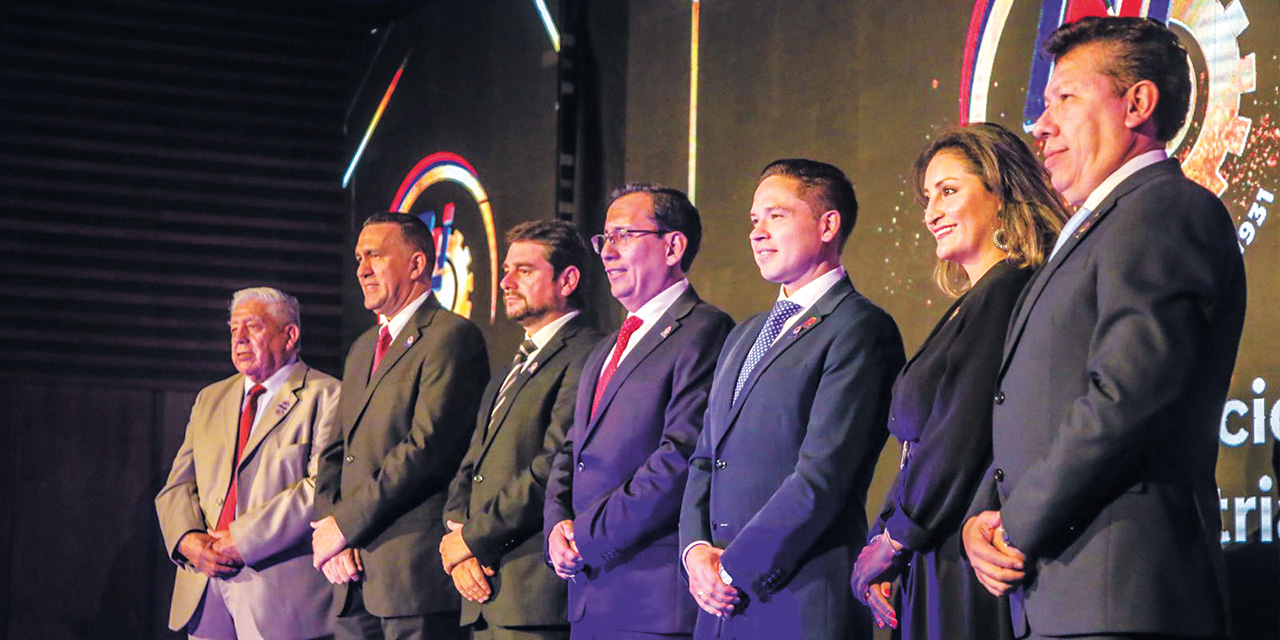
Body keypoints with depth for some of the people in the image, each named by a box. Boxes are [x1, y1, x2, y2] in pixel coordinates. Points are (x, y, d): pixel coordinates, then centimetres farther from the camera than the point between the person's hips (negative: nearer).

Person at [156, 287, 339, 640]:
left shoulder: (323, 396, -2)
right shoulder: (210, 399, 20)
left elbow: (324, 486, -13)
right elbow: (178, 486, 16)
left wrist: (244, 539, -16)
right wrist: (186, 538, -6)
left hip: (279, 587, -6)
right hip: (203, 586, 6)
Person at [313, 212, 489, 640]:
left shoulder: (452, 336, -6)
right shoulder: (363, 348, 23)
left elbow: (427, 447, -16)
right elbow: (335, 455, 19)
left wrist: (346, 524, -12)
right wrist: (329, 535, 1)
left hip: (418, 573, -8)